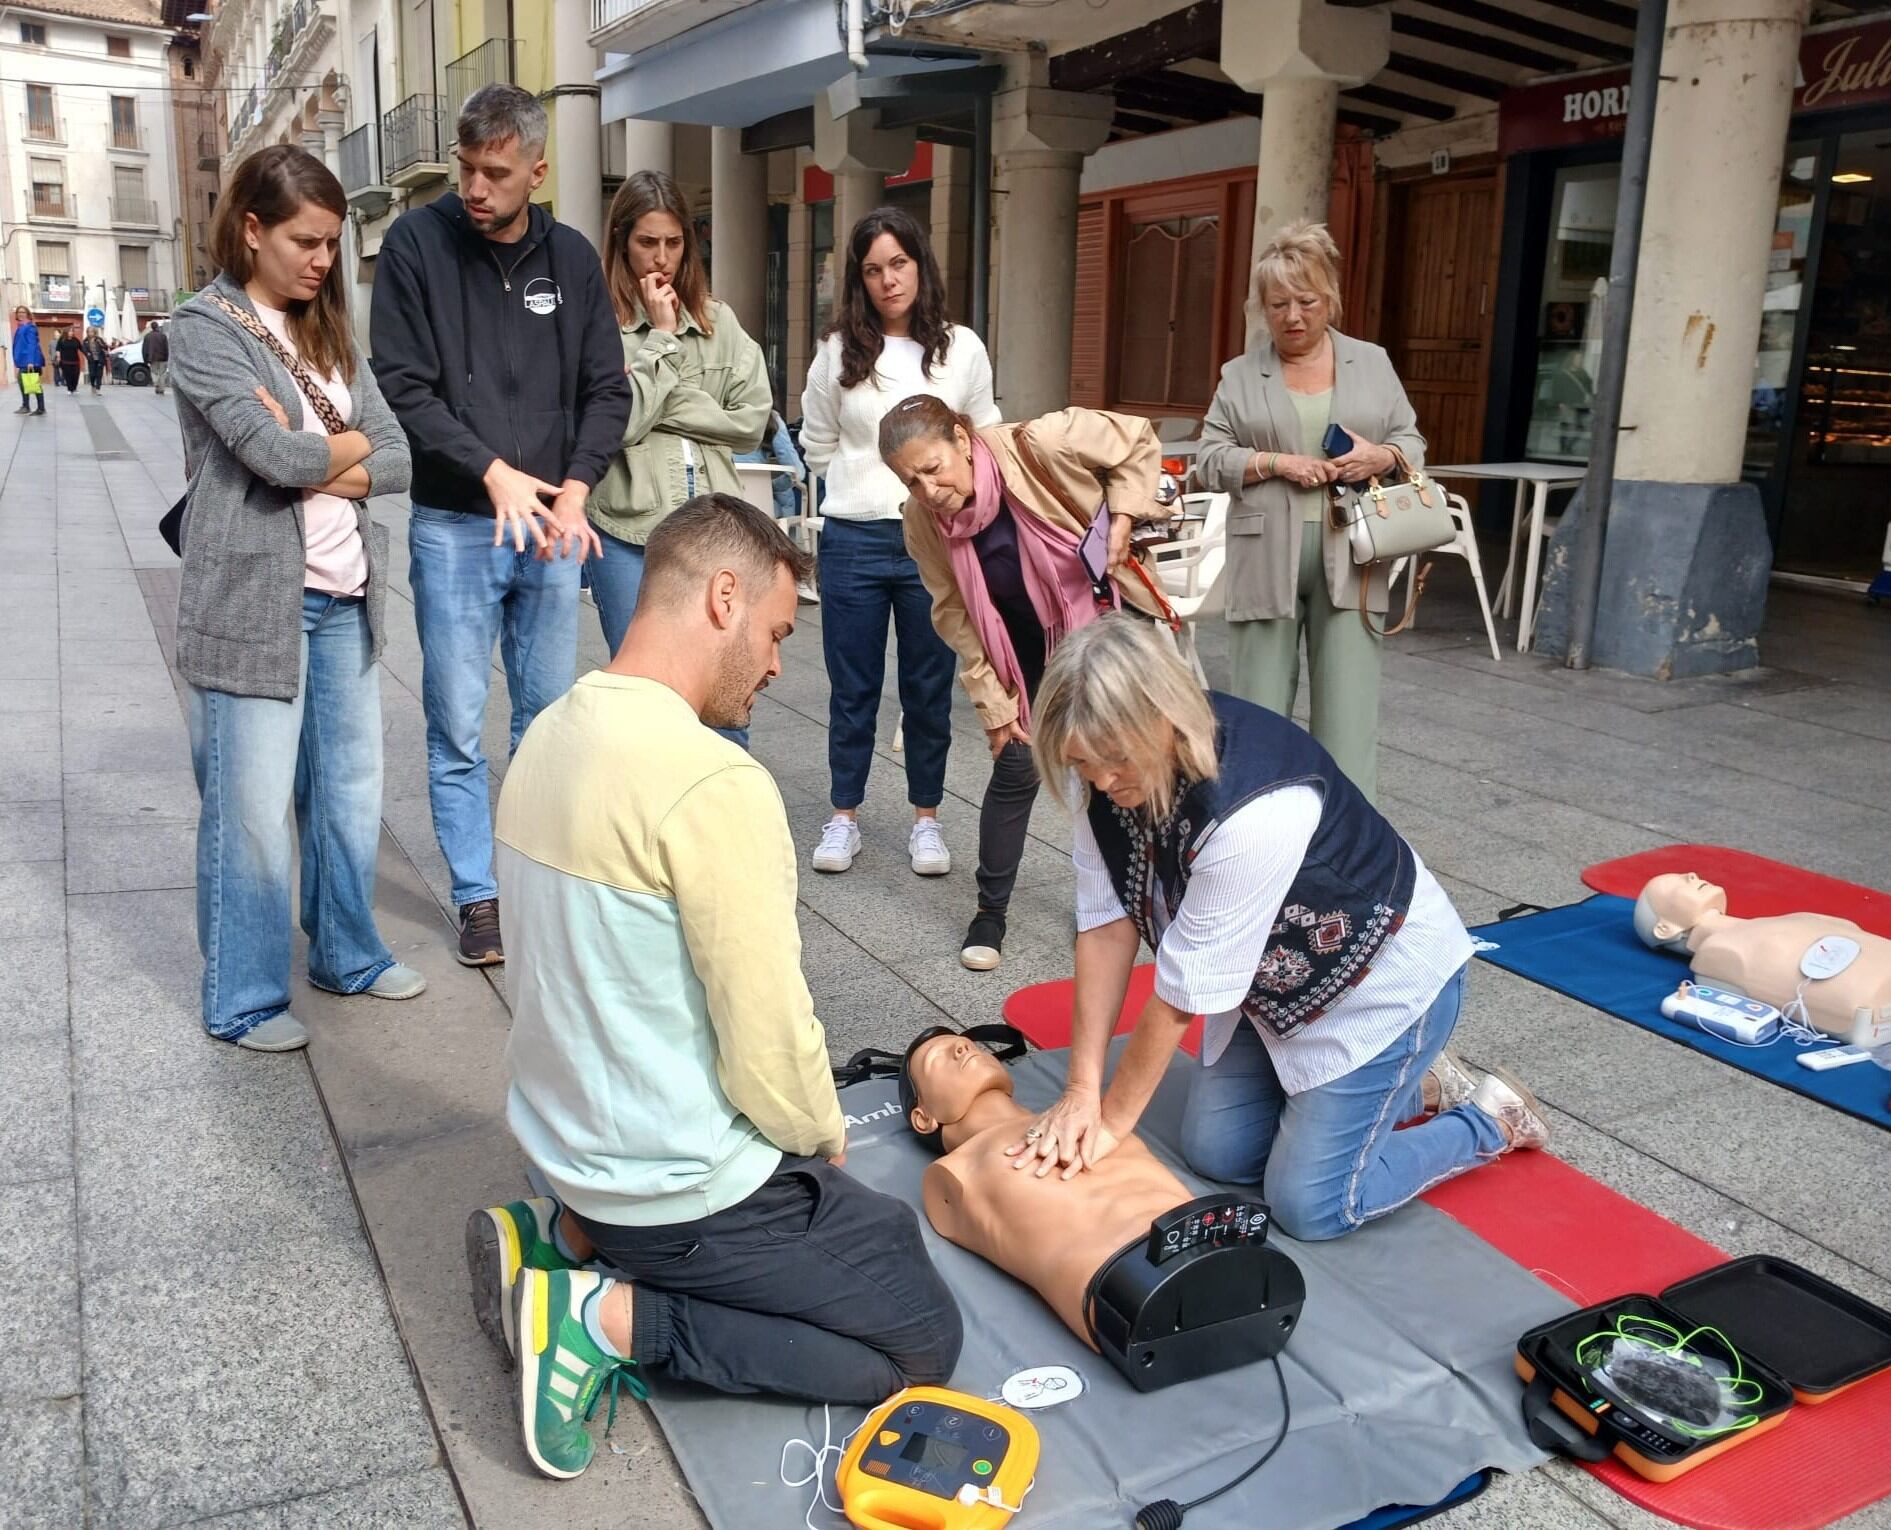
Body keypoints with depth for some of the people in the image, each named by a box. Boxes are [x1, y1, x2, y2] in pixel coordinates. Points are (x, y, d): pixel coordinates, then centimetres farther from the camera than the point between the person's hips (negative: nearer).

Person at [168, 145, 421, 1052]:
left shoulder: (327, 332, 13)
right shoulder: (207, 327, -7)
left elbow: (397, 460, 5)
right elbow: (275, 452, -20)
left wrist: (319, 469, -11)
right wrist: (350, 443, -1)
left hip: (344, 594, 7)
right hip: (254, 599, -6)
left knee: (350, 789, 14)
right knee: (250, 807, 1)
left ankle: (347, 953, 31)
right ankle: (242, 1000, 15)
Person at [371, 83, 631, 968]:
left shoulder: (571, 258, 6)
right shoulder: (417, 244, -3)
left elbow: (607, 391, 6)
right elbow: (404, 388, -7)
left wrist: (574, 489, -9)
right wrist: (494, 473, -18)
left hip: (552, 523, 3)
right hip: (454, 525, -2)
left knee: (549, 719, 10)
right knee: (457, 728, 2)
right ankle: (478, 896, 15)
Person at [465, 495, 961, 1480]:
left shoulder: (551, 735, 0)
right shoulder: (715, 783, -28)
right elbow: (769, 1042, -24)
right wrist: (822, 1135, -1)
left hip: (569, 1140, 9)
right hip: (685, 1186, -9)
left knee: (879, 1222, 28)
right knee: (924, 1341, 8)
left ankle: (568, 1236, 12)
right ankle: (609, 1316, -3)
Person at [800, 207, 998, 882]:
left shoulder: (962, 348, 1)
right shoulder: (839, 351, 0)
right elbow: (817, 444, 13)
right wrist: (867, 485, 11)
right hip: (853, 541, 0)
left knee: (929, 691, 9)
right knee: (852, 689, 9)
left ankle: (926, 819, 22)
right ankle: (844, 817, 22)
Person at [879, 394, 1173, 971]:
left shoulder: (1039, 446, -29)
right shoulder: (923, 521, -18)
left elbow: (1138, 442, -14)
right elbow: (958, 618, -10)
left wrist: (1121, 518, -23)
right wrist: (994, 704, -9)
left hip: (1102, 612, -1)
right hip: (1027, 643, 1)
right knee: (1017, 765, -3)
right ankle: (990, 912, 11)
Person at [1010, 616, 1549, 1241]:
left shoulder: (1257, 810, -39)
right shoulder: (1108, 773, -18)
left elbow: (1184, 992, -30)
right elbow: (1107, 924, -14)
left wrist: (1113, 1121, -18)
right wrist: (1082, 1090, -16)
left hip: (1383, 978, -7)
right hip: (1275, 977, 8)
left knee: (1309, 1205, -5)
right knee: (1214, 1153, 8)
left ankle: (1493, 1120, 18)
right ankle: (1417, 1085, 25)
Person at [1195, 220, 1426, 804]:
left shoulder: (1372, 363, 11)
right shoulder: (1239, 375, 8)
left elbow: (1413, 443, 14)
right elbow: (1209, 460, 3)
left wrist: (1382, 458, -9)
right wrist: (1276, 462, -12)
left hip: (1349, 558, 1)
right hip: (1265, 561, 0)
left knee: (1348, 708, -2)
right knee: (1259, 707, 4)